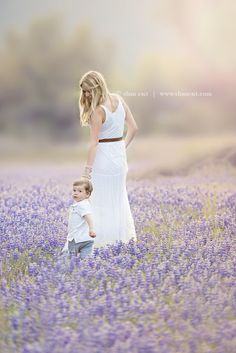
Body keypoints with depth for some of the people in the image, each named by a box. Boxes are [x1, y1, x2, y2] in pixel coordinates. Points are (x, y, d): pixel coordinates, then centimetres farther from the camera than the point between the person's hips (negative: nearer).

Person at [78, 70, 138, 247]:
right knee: (118, 196, 20)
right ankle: (126, 235, 27)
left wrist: (87, 169, -18)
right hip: (119, 154, 8)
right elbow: (134, 128, 5)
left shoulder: (98, 110, -19)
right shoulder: (119, 99, 2)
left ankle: (102, 239, 7)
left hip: (103, 156, -8)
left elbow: (94, 143, -20)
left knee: (100, 199, 3)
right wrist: (123, 146, 11)